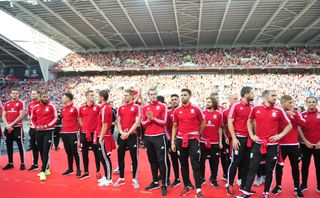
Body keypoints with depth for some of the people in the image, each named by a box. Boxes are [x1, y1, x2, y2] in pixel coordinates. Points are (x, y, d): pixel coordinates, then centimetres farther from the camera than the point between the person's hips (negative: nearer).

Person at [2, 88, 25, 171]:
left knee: (20, 145, -1)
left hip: (17, 127, -5)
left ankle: (22, 163, 6)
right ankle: (10, 163, 21)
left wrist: (11, 124, -14)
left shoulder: (21, 103, -3)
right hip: (8, 128, 6)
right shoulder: (6, 104, 12)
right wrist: (7, 125, -6)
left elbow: (21, 115, -11)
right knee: (9, 146, 11)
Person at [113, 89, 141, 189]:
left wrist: (128, 133, -14)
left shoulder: (136, 107, -3)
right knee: (120, 157, 9)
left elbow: (137, 122, -9)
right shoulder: (120, 108, 11)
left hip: (132, 135, -4)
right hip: (121, 135, 5)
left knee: (134, 157, 3)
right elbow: (118, 122, 8)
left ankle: (134, 179, 14)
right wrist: (122, 132, -8)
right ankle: (121, 178, 22)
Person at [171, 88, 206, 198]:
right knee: (183, 164, 12)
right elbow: (175, 126, 7)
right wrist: (173, 142, 3)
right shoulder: (177, 111, 3)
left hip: (193, 139, -3)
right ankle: (187, 185, 27)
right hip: (180, 140, 3)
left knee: (195, 164, -4)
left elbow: (203, 123, 9)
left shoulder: (196, 109, -4)